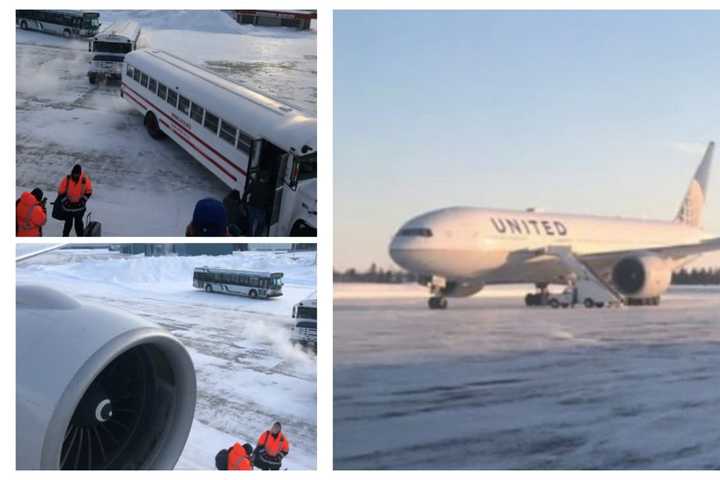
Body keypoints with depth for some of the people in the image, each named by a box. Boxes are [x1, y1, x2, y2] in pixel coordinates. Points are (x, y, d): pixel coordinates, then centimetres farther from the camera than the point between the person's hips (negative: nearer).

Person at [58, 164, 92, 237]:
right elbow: (61, 192, -6)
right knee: (68, 223, 6)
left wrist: (83, 201, -8)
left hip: (79, 206, 1)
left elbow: (88, 191, 0)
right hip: (68, 206, -1)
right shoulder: (67, 179, -15)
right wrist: (65, 201, -10)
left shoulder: (85, 179, -12)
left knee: (79, 222, 11)